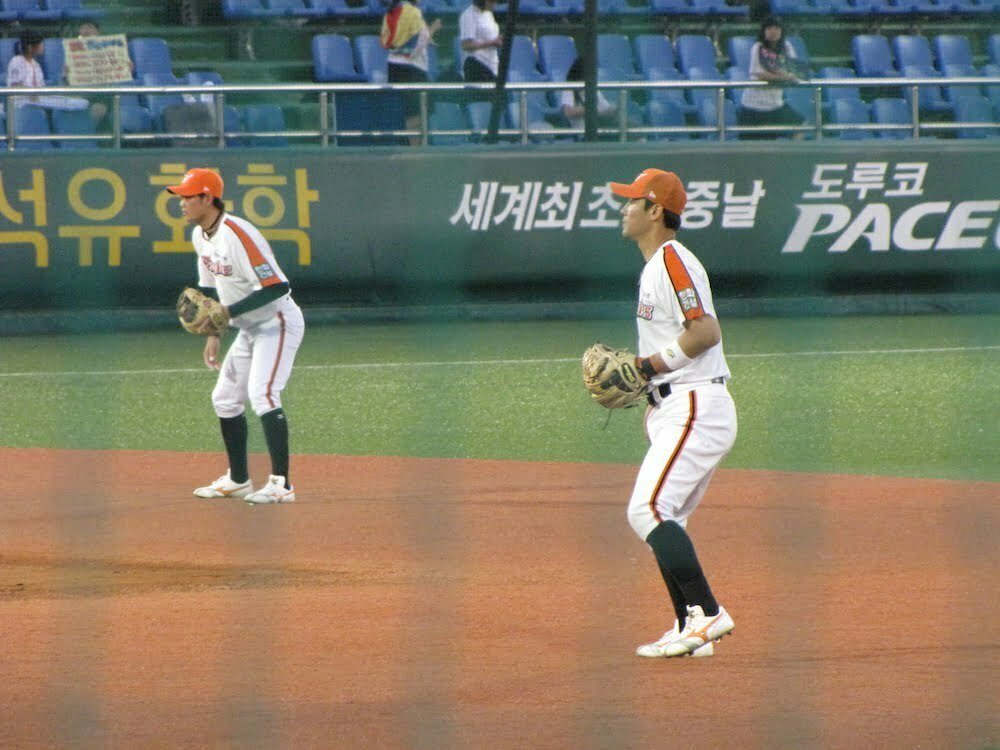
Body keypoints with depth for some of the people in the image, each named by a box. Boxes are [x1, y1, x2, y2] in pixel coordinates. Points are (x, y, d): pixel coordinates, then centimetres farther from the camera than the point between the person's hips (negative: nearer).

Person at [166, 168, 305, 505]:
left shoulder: (238, 235, -25)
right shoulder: (200, 236, 5)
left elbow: (276, 287, -29)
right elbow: (210, 288, 18)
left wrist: (228, 313, -30)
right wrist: (213, 335, 12)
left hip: (278, 323, -10)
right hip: (249, 330, 10)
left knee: (262, 394, -23)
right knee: (225, 399, 14)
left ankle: (281, 484, -26)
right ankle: (238, 480, 26)